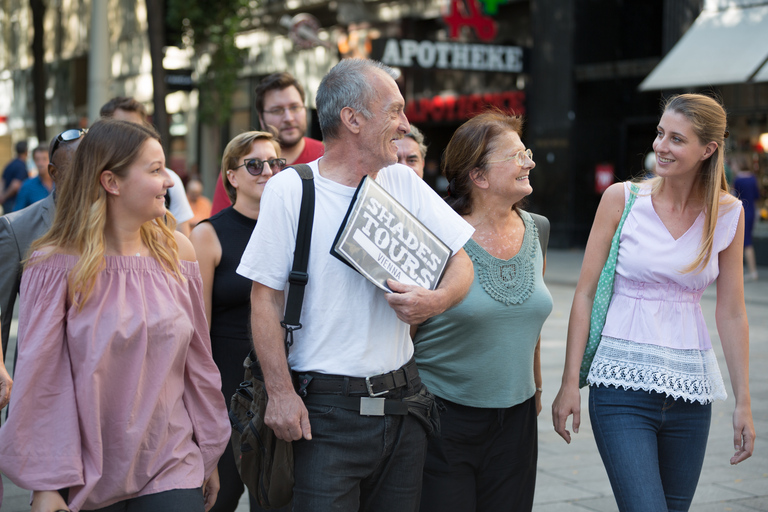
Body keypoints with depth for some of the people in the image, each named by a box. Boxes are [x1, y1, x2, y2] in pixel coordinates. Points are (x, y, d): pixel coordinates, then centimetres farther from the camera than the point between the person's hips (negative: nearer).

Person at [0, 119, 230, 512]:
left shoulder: (176, 252, 3)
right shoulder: (56, 264, -8)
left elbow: (197, 362, 9)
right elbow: (40, 380, -7)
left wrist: (209, 455, 13)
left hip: (172, 468, 3)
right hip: (86, 480, -2)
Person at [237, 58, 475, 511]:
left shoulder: (404, 183, 7)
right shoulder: (290, 190, -6)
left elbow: (461, 260, 10)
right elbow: (266, 297, -6)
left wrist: (436, 300, -13)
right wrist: (280, 393, -12)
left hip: (402, 404, 5)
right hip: (325, 410, -4)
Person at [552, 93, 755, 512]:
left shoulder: (728, 215, 3)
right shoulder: (621, 199, -2)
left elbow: (731, 313, 9)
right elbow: (585, 293, 0)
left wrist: (743, 402, 8)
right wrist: (570, 383, -3)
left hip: (690, 390, 3)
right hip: (622, 383, -3)